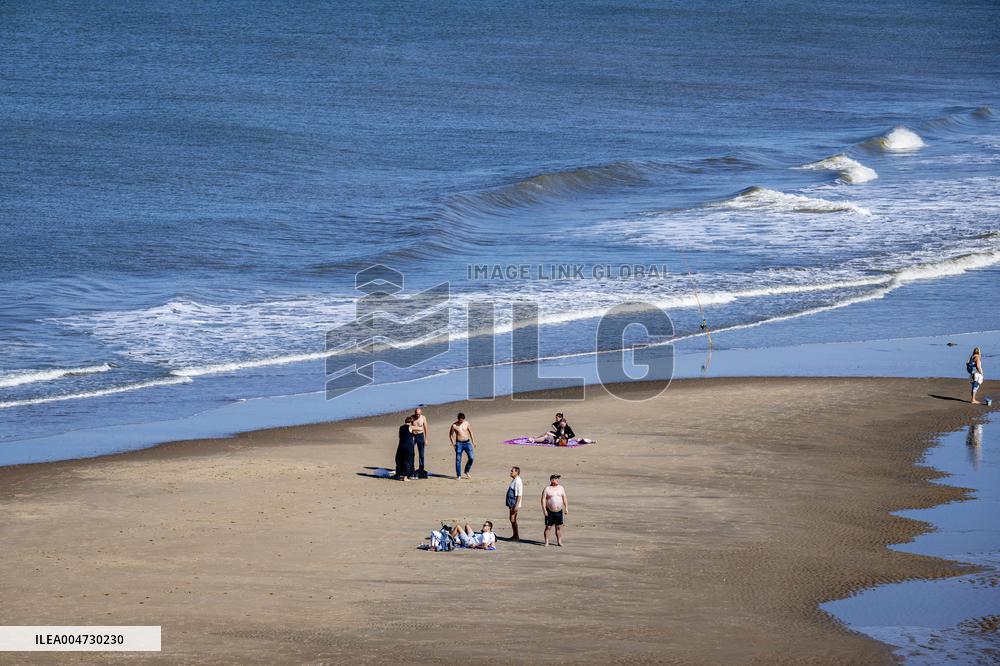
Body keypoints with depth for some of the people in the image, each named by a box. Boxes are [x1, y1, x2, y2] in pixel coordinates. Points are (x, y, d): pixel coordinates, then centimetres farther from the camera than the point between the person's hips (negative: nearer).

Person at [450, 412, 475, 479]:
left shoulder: (466, 423, 2)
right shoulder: (454, 425, -6)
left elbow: (470, 432, 13)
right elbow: (450, 434, 2)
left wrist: (473, 441, 13)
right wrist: (453, 443, -8)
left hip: (467, 442, 3)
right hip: (459, 443, -3)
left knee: (472, 458, -3)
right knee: (458, 460, -3)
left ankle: (467, 471, 19)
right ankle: (458, 475, 6)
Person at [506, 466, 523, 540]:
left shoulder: (518, 481, -19)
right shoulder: (513, 480, 12)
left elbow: (519, 495, -22)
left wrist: (516, 506, -24)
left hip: (515, 504, -10)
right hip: (512, 503, 10)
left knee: (513, 520, -7)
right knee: (513, 520, 14)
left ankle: (516, 536, -1)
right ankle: (515, 536, 22)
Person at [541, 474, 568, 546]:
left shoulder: (561, 488, 8)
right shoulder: (547, 489, -4)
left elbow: (565, 498, 10)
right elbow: (543, 499, -6)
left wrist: (566, 507, 0)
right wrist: (544, 510, -13)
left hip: (559, 511, 3)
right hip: (549, 512, -3)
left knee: (559, 527, 4)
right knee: (548, 527, -4)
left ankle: (559, 542, 9)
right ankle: (546, 542, 2)